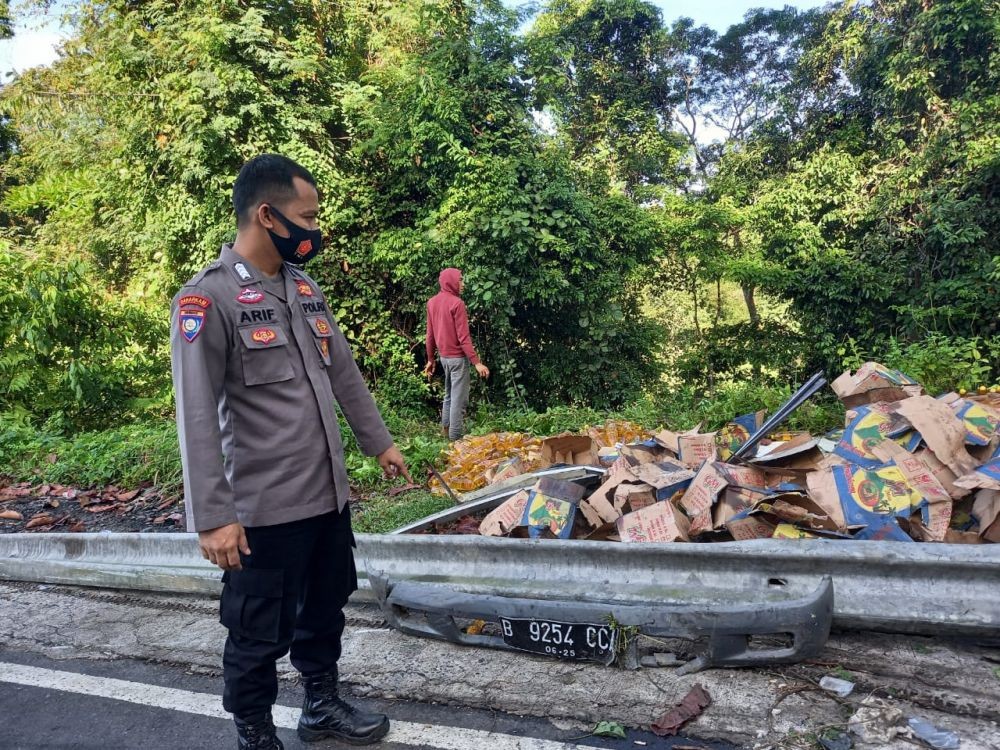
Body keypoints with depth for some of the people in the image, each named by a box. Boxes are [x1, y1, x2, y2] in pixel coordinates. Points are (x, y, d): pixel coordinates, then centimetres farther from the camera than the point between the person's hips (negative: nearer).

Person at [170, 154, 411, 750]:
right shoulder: (208, 297, -15)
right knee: (260, 634, 10)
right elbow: (197, 415, -19)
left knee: (325, 610, 22)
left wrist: (379, 441, 19)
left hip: (329, 493, 7)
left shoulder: (304, 287, 8)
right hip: (265, 507, -7)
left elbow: (344, 371, 16)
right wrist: (212, 516, -21)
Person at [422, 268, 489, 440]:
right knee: (459, 399, -2)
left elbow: (430, 334, 12)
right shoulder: (457, 303, -16)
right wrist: (476, 362, -19)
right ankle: (456, 437, 1)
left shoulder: (432, 302, 8)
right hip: (458, 357, -8)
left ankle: (446, 429, 25)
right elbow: (463, 337, -20)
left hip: (444, 356, 8)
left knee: (449, 395, 21)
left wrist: (430, 359, 18)